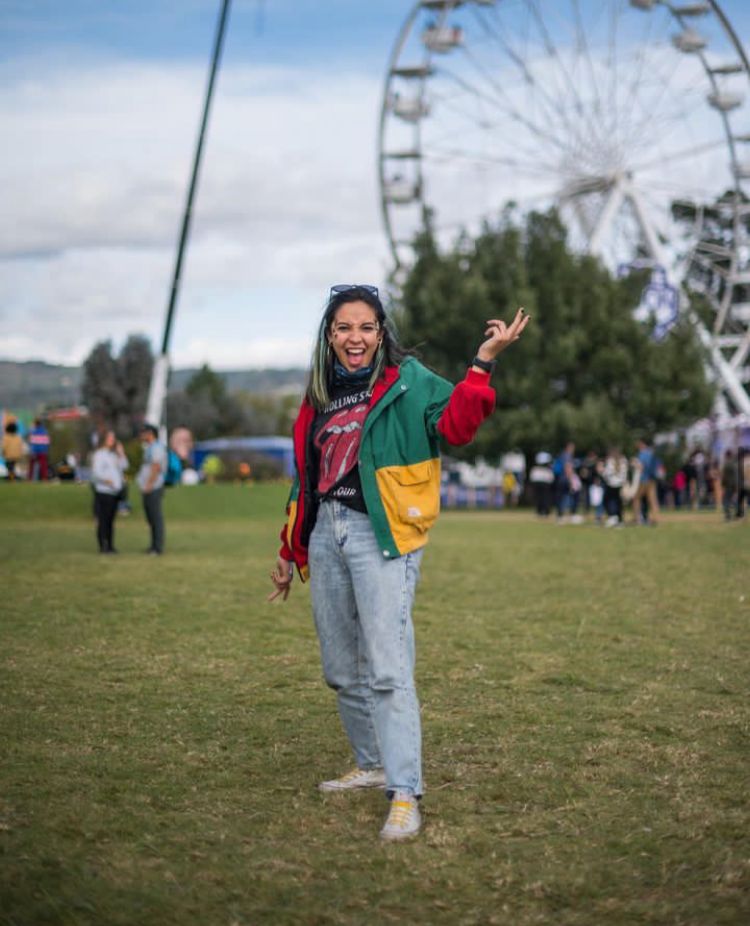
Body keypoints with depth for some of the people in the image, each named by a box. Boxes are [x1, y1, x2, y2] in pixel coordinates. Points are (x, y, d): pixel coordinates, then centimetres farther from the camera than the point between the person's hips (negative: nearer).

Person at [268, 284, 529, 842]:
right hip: (326, 534, 7)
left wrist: (483, 363, -29)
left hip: (380, 535, -7)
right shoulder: (319, 397, 16)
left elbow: (455, 424, -18)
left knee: (387, 670, -13)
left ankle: (405, 795, -11)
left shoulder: (407, 381, -1)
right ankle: (374, 764, 31)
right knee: (342, 670, 14)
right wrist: (291, 552, 24)